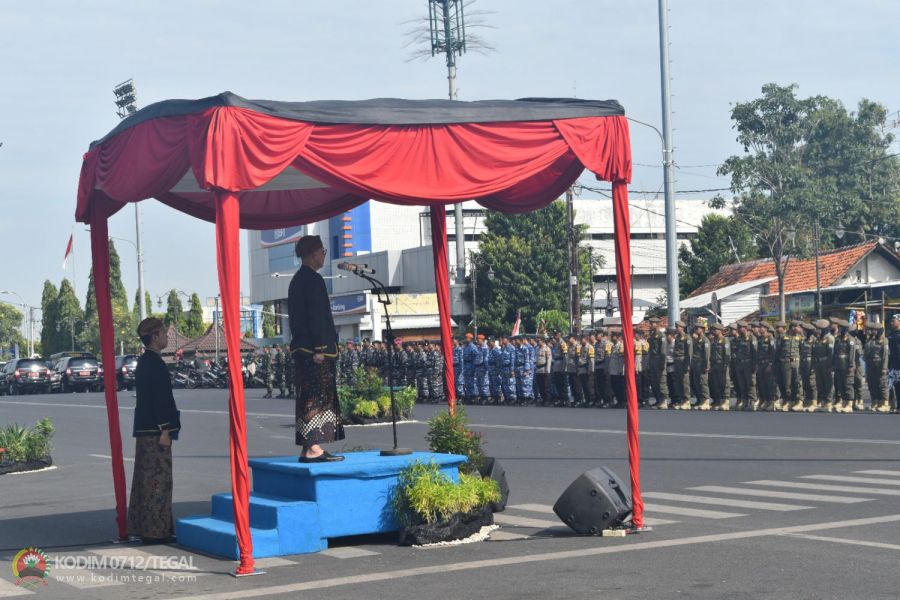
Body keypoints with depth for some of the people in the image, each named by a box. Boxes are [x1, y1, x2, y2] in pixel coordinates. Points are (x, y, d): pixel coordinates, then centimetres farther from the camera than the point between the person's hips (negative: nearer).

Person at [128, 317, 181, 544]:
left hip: (145, 431, 10)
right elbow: (159, 399, -20)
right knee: (157, 479, -6)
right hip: (155, 431, -10)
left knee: (146, 479, 14)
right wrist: (164, 431, -19)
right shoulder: (154, 363, -16)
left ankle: (145, 527, 21)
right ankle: (155, 531, -3)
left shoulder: (145, 361, 15)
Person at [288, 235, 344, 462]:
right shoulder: (313, 280, -12)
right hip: (314, 350, -10)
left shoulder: (297, 280, 18)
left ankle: (309, 448, 13)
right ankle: (313, 448, -11)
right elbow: (316, 317, -18)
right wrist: (319, 349, -19)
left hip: (302, 348, 10)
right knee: (317, 399, -9)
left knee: (308, 399, 11)